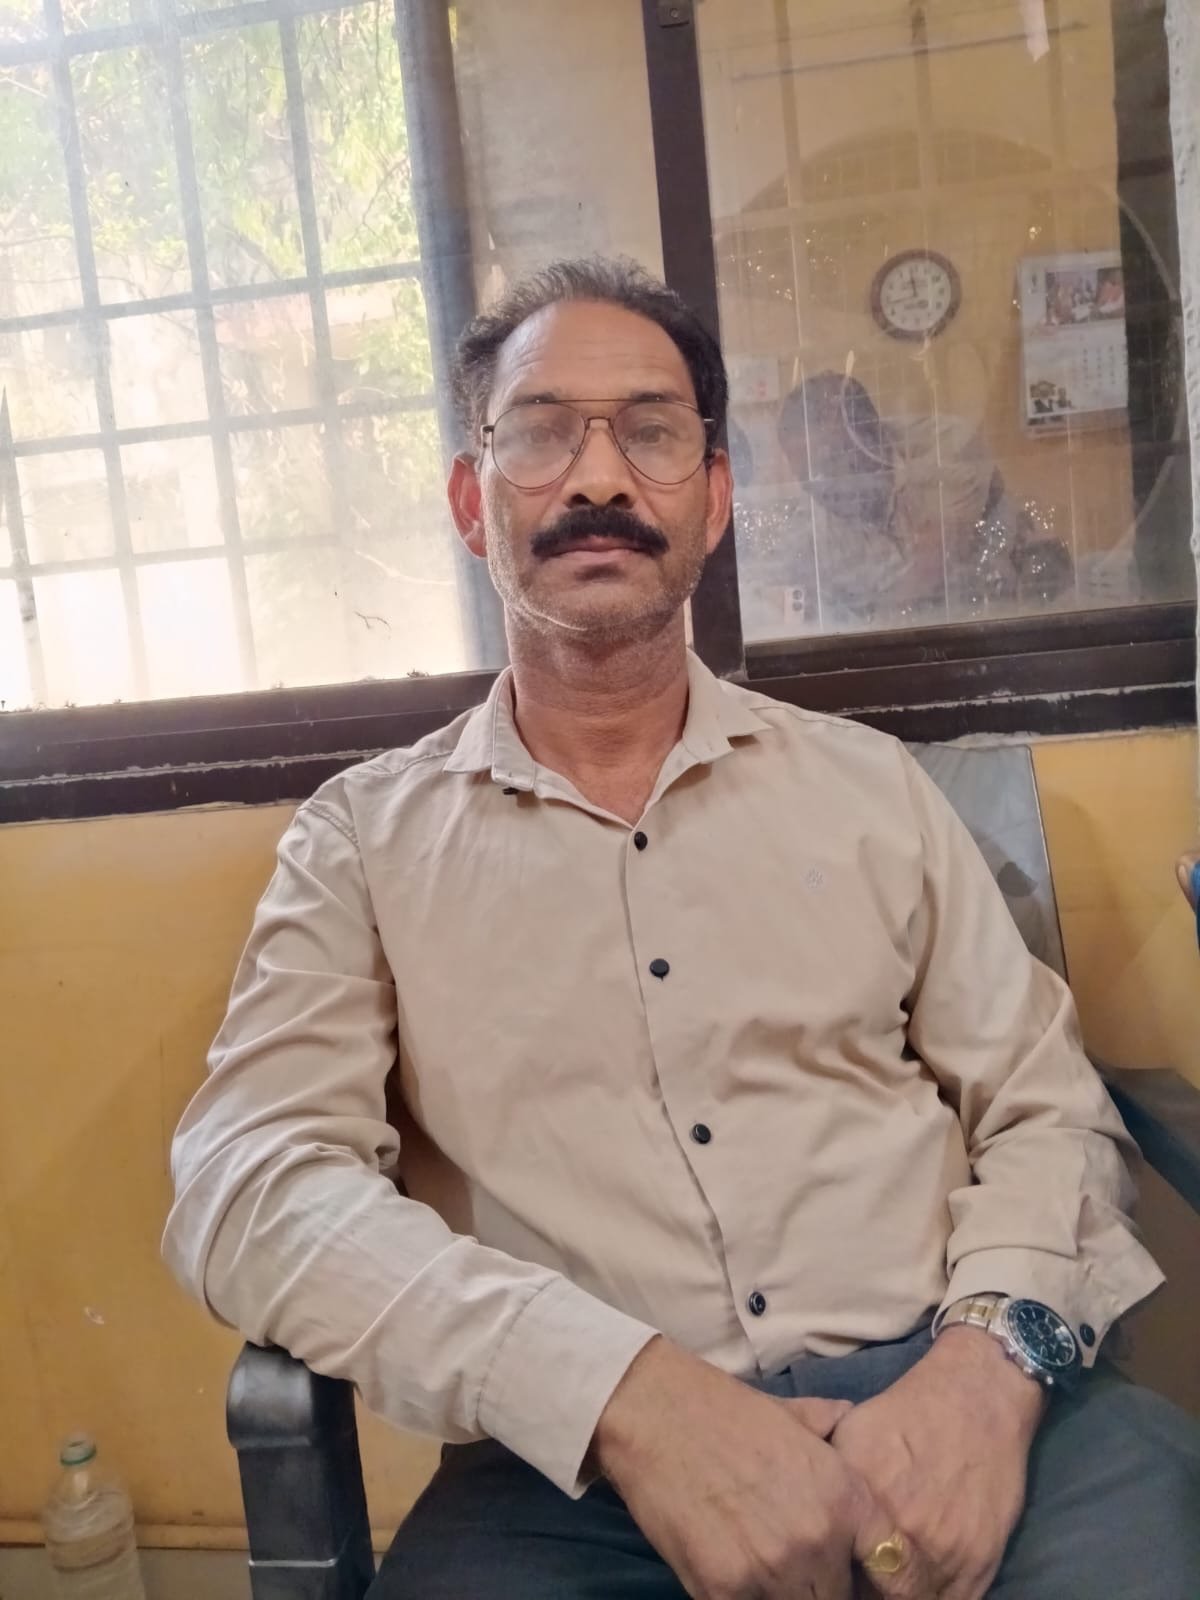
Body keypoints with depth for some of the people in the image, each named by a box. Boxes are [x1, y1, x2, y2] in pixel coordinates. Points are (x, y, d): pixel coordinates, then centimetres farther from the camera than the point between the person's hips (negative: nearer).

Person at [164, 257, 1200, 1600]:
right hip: (578, 1465, -1)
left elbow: (1047, 1111, 10)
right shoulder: (365, 838, 4)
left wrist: (990, 1360, -11)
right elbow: (246, 1186, -7)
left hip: (931, 1401, 2)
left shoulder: (870, 786, 10)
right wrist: (628, 1390, -19)